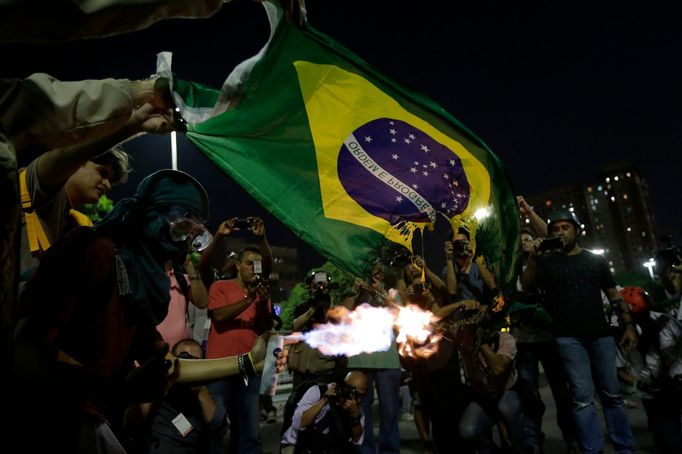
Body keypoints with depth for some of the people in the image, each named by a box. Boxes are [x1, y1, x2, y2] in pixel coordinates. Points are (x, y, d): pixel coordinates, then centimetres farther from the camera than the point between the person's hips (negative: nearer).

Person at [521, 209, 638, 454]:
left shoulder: (596, 260, 13)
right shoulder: (547, 262, 7)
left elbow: (614, 295, 14)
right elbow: (526, 287, -7)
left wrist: (629, 325, 5)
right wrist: (533, 258, -19)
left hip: (601, 334, 2)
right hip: (569, 338, -2)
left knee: (611, 394, 8)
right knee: (583, 398, -5)